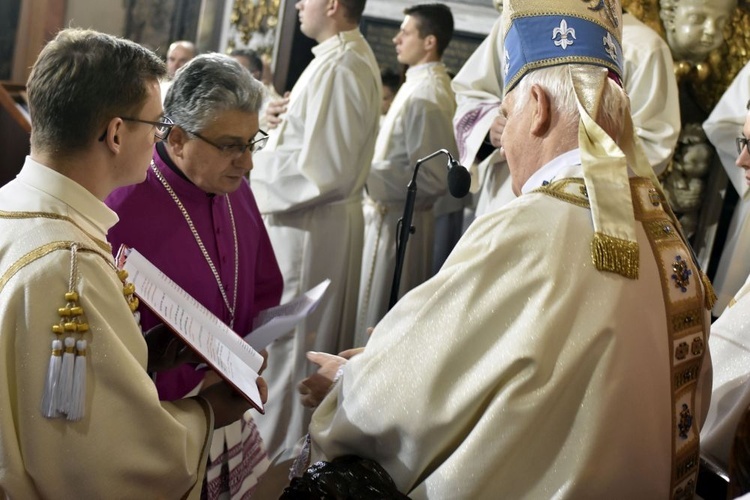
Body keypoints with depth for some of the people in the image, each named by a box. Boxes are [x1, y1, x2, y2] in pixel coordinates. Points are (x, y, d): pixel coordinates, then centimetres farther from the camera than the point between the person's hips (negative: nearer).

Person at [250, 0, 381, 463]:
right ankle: (300, 443, 35)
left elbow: (324, 171, -24)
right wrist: (288, 117, 5)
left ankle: (280, 453, 17)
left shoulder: (339, 68, -21)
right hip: (325, 219, 10)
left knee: (285, 342, 2)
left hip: (309, 228, -10)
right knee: (312, 340, 20)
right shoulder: (354, 55, 10)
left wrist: (255, 165, -13)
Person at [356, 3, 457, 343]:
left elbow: (431, 177, -23)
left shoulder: (426, 95, -20)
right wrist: (373, 173, 9)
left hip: (397, 220, -9)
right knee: (394, 319, 19)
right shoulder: (423, 84, 9)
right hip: (395, 214, 9)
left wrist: (369, 177, -17)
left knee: (379, 318, 3)